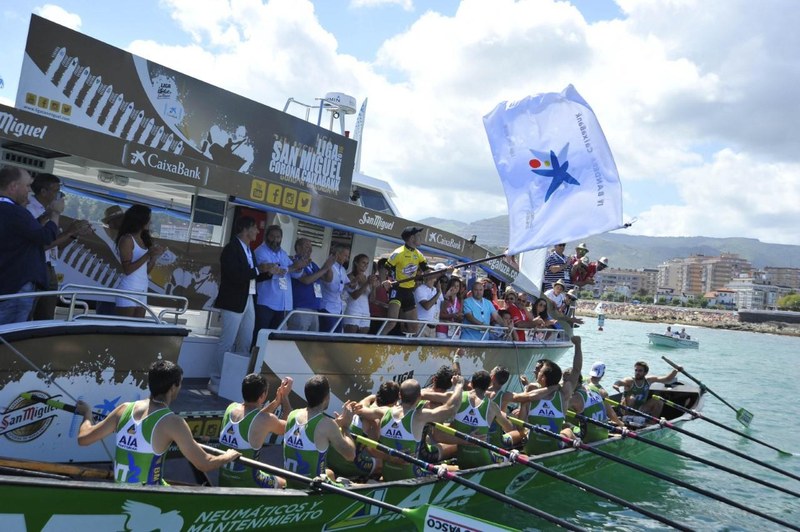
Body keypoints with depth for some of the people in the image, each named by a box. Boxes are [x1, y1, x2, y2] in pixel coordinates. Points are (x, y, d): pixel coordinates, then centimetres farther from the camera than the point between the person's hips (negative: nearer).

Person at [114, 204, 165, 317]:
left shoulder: (144, 240, 12)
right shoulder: (126, 239, -8)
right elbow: (127, 269, -16)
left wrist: (155, 256, 0)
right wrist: (148, 255, -22)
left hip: (142, 291, 7)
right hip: (129, 291, -7)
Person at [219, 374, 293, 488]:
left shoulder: (231, 408, -2)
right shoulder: (267, 419, -19)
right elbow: (287, 426, 3)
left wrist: (276, 401, 10)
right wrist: (285, 397, 10)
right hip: (246, 484, -6)